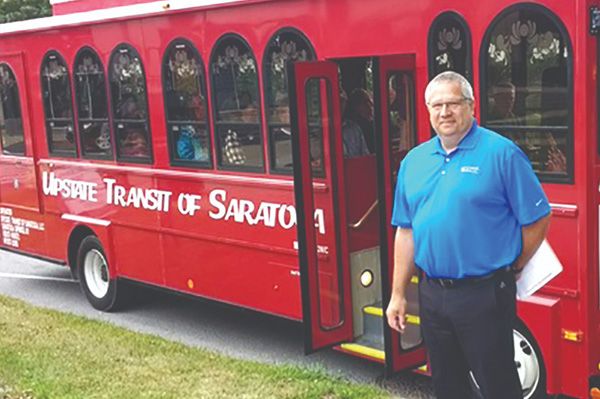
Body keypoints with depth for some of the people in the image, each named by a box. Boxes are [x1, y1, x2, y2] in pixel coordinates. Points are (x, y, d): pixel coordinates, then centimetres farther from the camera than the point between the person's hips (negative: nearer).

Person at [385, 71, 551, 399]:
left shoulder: (501, 153, -8)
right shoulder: (414, 160, 9)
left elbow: (537, 219, -5)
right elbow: (406, 231, 11)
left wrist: (512, 271, 3)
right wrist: (398, 294, 11)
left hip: (484, 295, -5)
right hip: (432, 295, 5)